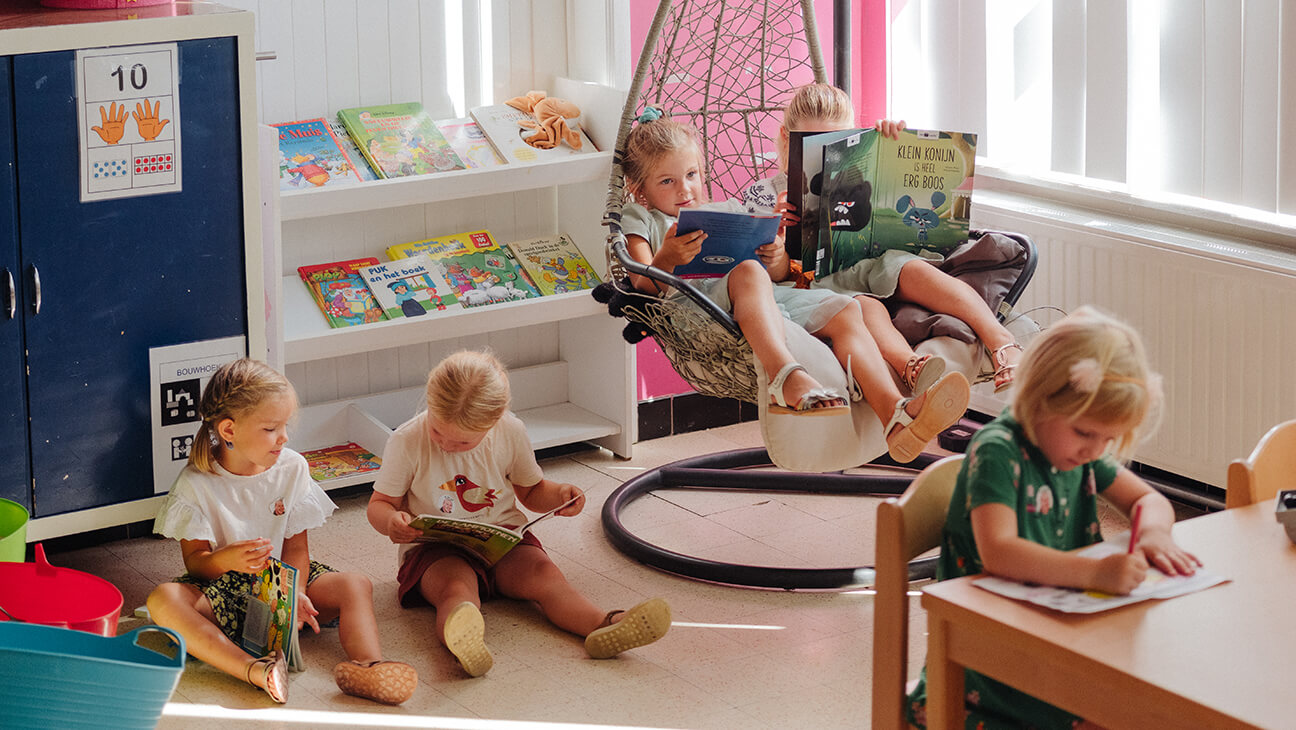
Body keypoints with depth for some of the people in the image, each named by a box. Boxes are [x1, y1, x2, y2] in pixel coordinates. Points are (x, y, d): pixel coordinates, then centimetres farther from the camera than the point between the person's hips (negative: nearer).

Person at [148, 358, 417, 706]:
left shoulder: (291, 467, -1)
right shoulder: (196, 484, -10)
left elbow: (295, 547, -1)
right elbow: (195, 562, -10)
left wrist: (296, 592, -22)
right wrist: (225, 559, -34)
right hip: (222, 585, -3)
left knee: (355, 585, -21)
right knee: (162, 599, -34)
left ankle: (366, 666, -49)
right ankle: (255, 671, -51)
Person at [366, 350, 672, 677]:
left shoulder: (511, 433, -3)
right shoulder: (407, 441, -10)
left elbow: (530, 491, 15)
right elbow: (380, 503, 1)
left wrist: (557, 494, -7)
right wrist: (391, 522, -23)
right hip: (436, 549, -3)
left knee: (544, 574, -27)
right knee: (457, 588, -37)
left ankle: (604, 626, -53)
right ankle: (463, 639, -71)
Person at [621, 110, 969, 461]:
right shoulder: (639, 219, 20)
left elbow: (780, 273, 28)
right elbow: (643, 287, 1)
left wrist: (777, 258, 3)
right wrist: (666, 259, -21)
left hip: (769, 299, 6)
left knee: (845, 309, -17)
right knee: (748, 272, -38)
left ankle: (894, 413, -40)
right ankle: (788, 377, -64)